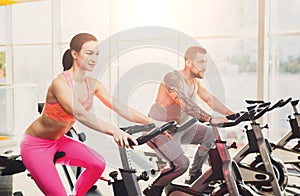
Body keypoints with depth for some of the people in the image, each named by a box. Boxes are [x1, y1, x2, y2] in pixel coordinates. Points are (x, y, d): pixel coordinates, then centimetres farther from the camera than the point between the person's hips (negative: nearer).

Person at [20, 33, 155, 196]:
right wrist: (113, 130, -56)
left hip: (59, 141, 7)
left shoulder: (92, 84, -6)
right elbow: (80, 114, -43)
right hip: (36, 145, -7)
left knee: (98, 164, -8)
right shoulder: (60, 83, -28)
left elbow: (120, 108, -11)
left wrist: (153, 123, -21)